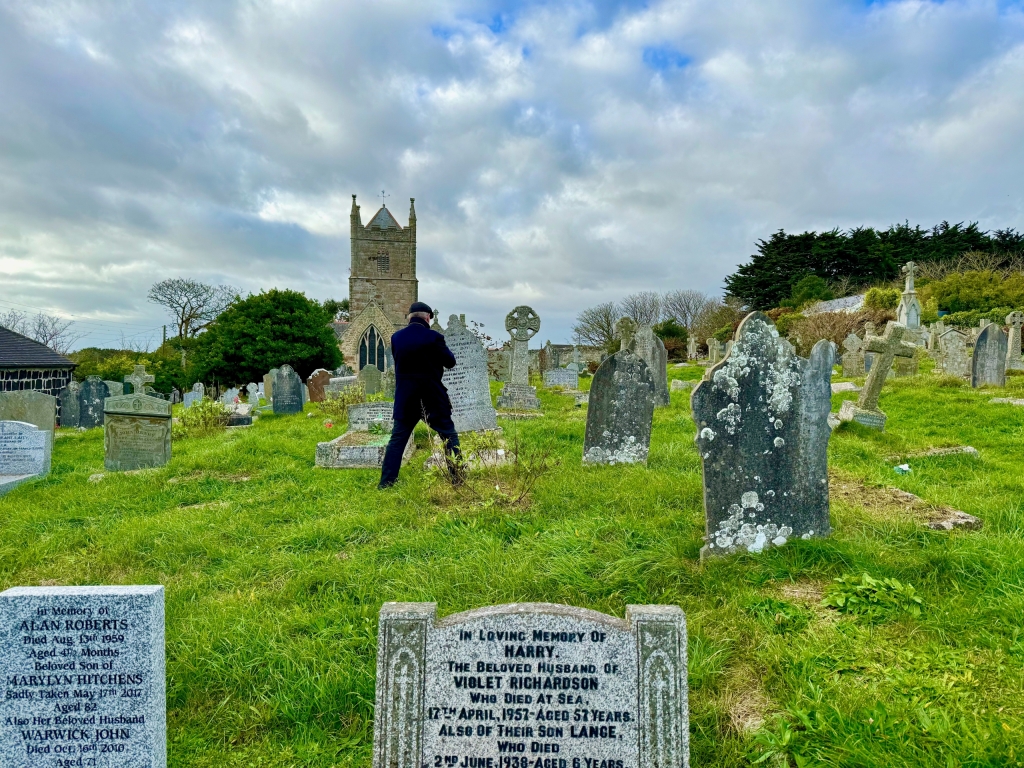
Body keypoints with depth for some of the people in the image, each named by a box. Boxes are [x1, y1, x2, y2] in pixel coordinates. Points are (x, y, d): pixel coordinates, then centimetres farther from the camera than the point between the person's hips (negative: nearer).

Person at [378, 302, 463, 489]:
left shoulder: (396, 337, 0)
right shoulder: (433, 337, -13)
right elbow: (450, 362, -2)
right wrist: (443, 348, 15)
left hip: (405, 397, 3)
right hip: (433, 397, -3)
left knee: (397, 438, 11)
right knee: (449, 436, 9)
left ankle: (386, 482, 11)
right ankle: (457, 478, 10)